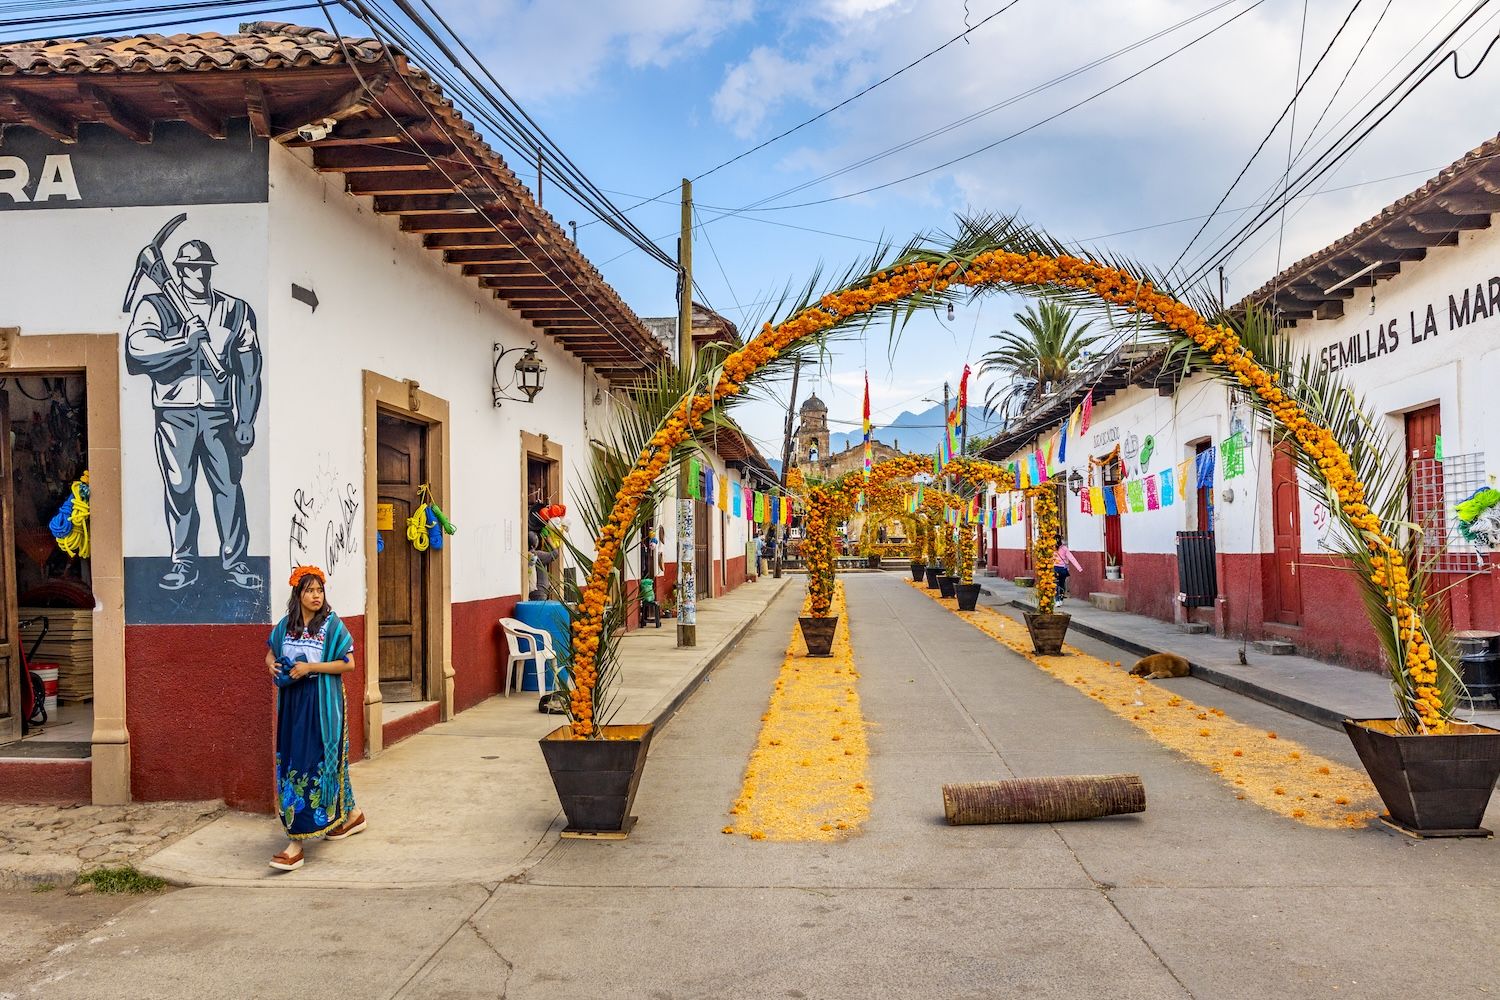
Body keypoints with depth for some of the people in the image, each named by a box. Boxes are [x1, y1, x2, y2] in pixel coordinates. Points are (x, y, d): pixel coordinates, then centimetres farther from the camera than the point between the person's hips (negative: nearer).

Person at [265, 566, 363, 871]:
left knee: (314, 764, -8)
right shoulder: (286, 625, 7)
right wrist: (272, 664, -3)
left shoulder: (332, 624, -7)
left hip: (322, 703, -6)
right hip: (292, 701, 6)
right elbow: (271, 652, 20)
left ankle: (296, 842, -7)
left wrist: (310, 667, -17)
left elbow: (348, 663, -9)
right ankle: (351, 815, 30)